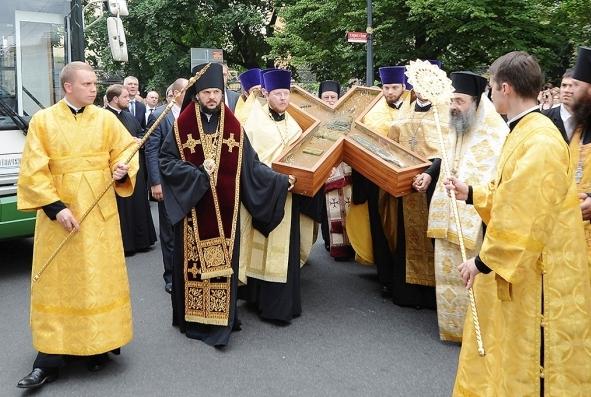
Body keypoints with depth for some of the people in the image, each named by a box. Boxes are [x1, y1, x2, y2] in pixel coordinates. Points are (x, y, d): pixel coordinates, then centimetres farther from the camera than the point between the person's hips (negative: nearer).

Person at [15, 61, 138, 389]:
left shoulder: (106, 119, 2)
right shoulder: (42, 120, -2)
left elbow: (127, 149, 8)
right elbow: (33, 170, -5)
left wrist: (121, 170, -15)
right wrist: (55, 207, -14)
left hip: (99, 211, 1)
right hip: (58, 210, -1)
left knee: (99, 277, 7)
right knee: (56, 282, 3)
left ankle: (98, 345, 21)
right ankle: (49, 360, 8)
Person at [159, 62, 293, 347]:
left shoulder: (233, 126, 5)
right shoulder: (182, 126, -1)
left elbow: (251, 164, 4)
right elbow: (166, 162, -2)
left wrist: (279, 179, -5)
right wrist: (197, 172, -13)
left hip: (225, 209, 2)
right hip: (194, 209, -1)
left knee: (223, 263, 3)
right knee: (193, 262, 5)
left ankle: (220, 321, 13)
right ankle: (193, 320, 18)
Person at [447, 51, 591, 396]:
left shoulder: (540, 142, -24)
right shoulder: (526, 132, 9)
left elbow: (524, 219, -26)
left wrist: (484, 260, -18)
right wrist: (471, 193, 16)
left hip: (536, 276, -10)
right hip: (516, 267, 10)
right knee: (498, 359, 21)